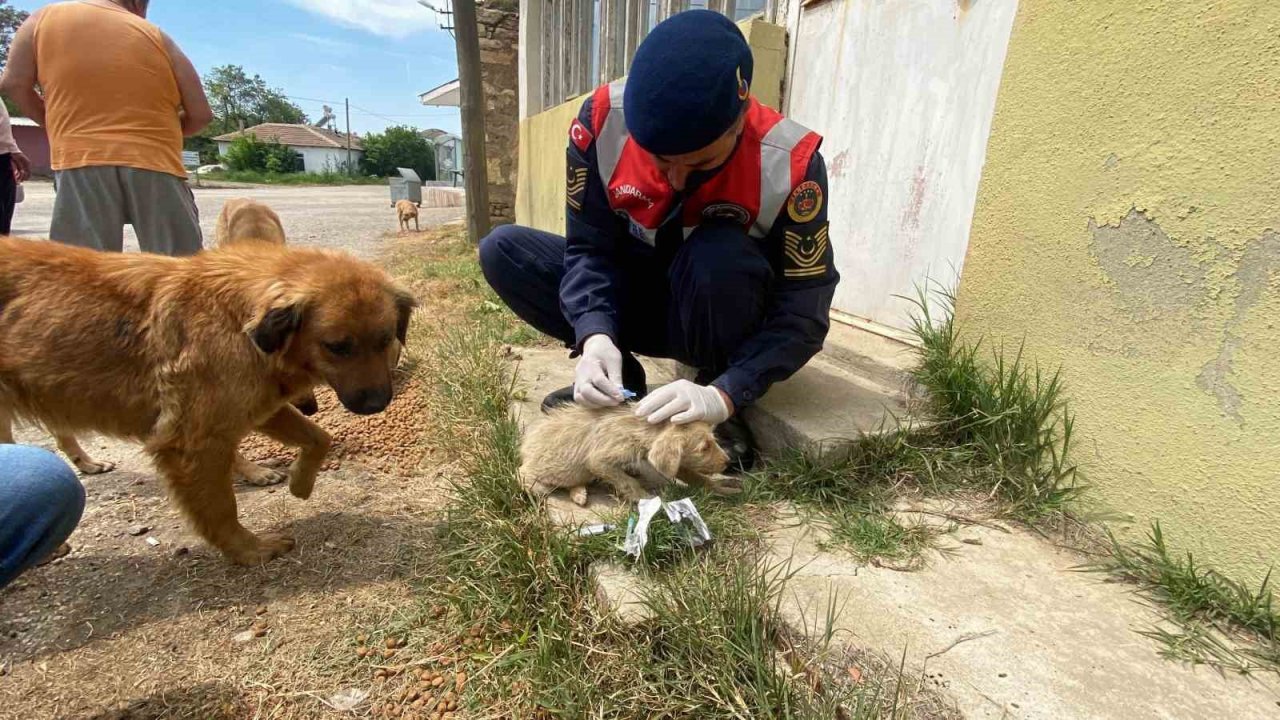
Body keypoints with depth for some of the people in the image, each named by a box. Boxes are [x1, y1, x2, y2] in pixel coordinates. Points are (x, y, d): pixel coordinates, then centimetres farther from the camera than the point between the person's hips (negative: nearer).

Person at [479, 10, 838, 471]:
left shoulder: (790, 162, -27)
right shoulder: (604, 119, -20)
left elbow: (802, 314, -24)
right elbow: (590, 246, -14)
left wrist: (724, 395, -37)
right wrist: (596, 337, -32)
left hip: (725, 322, -2)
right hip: (639, 303, 3)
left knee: (720, 255, -37)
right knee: (502, 250, -12)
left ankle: (718, 407, -12)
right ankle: (620, 380, -5)